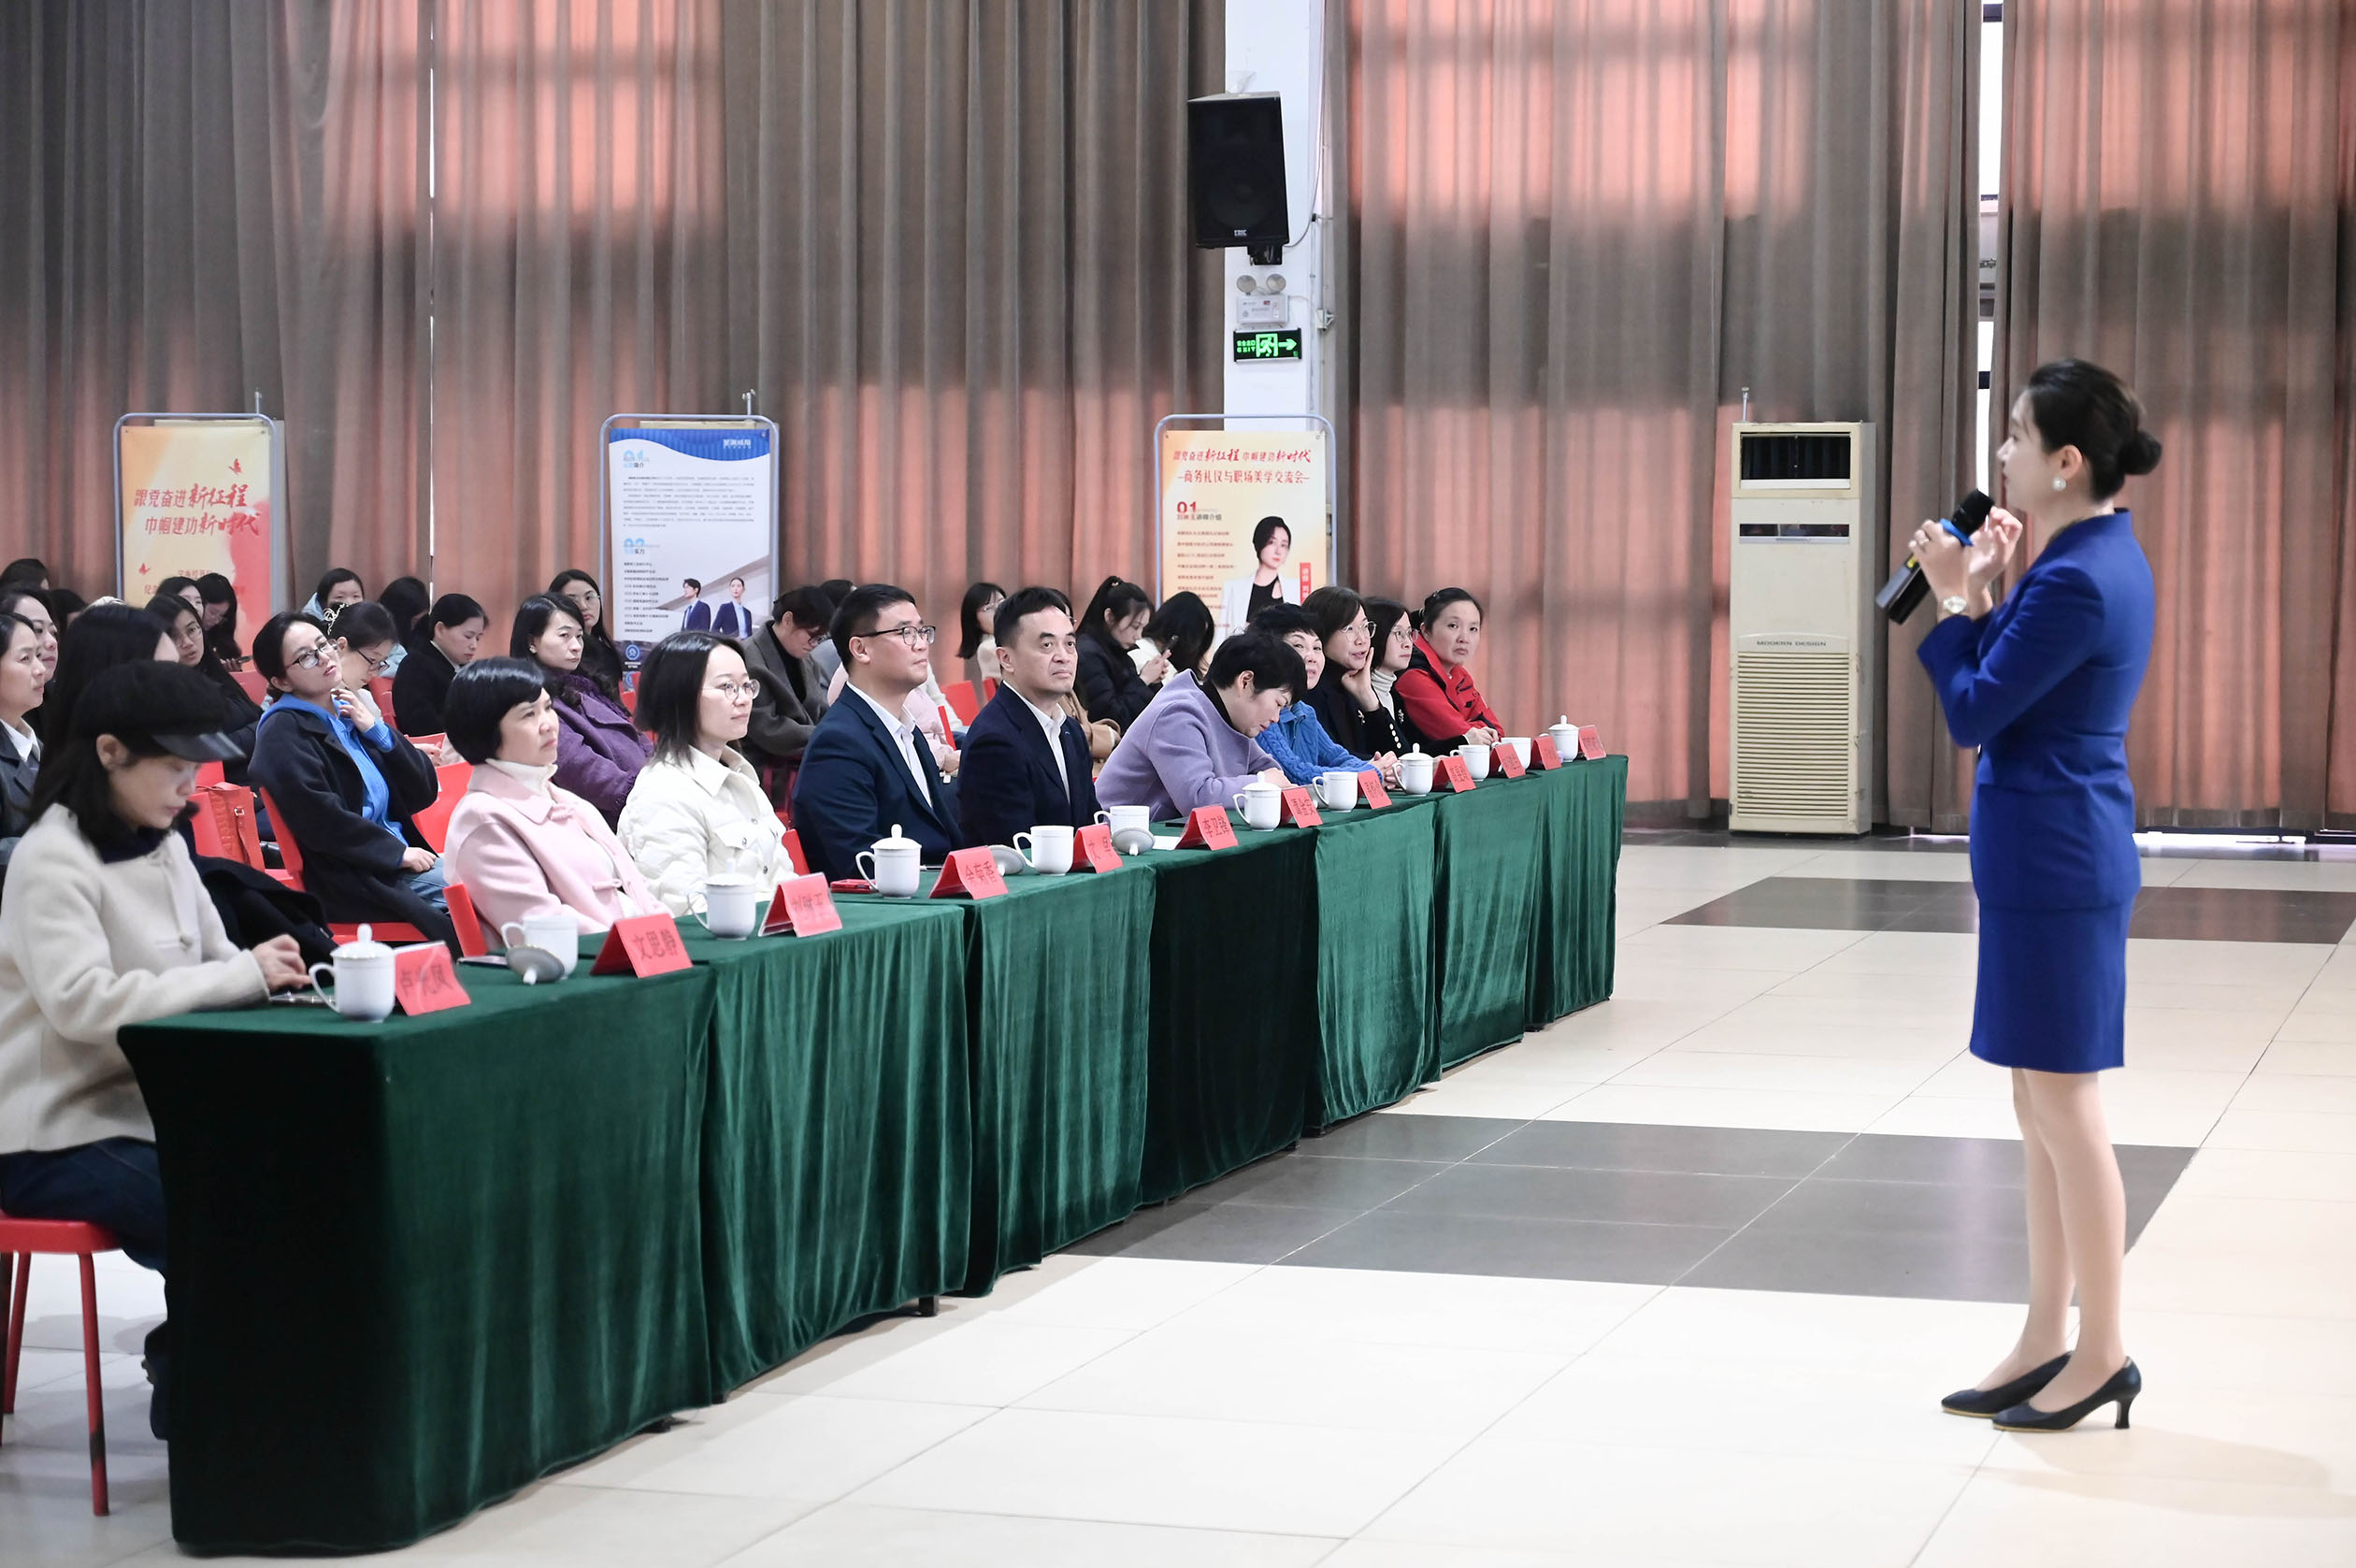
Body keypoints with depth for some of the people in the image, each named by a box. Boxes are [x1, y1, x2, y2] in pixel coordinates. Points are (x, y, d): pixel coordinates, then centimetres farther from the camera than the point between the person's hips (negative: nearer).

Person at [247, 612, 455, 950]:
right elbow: (319, 818, -17)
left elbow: (424, 792, 12)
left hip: (401, 857, 8)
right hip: (346, 880, -7)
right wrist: (399, 852, -14)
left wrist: (378, 730, 1)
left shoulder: (353, 713, 16)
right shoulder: (282, 733, -6)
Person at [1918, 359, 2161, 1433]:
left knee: (2062, 1111, -1)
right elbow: (2014, 686, 16)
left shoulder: (2075, 581, -20)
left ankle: (2100, 1354, 8)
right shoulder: (2103, 557, 12)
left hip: (2052, 861, -10)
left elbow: (1973, 715, -16)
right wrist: (1983, 597, 4)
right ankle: (2048, 1341, 22)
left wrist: (1957, 600, -5)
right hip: (2053, 854, 10)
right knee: (2042, 1110, 15)